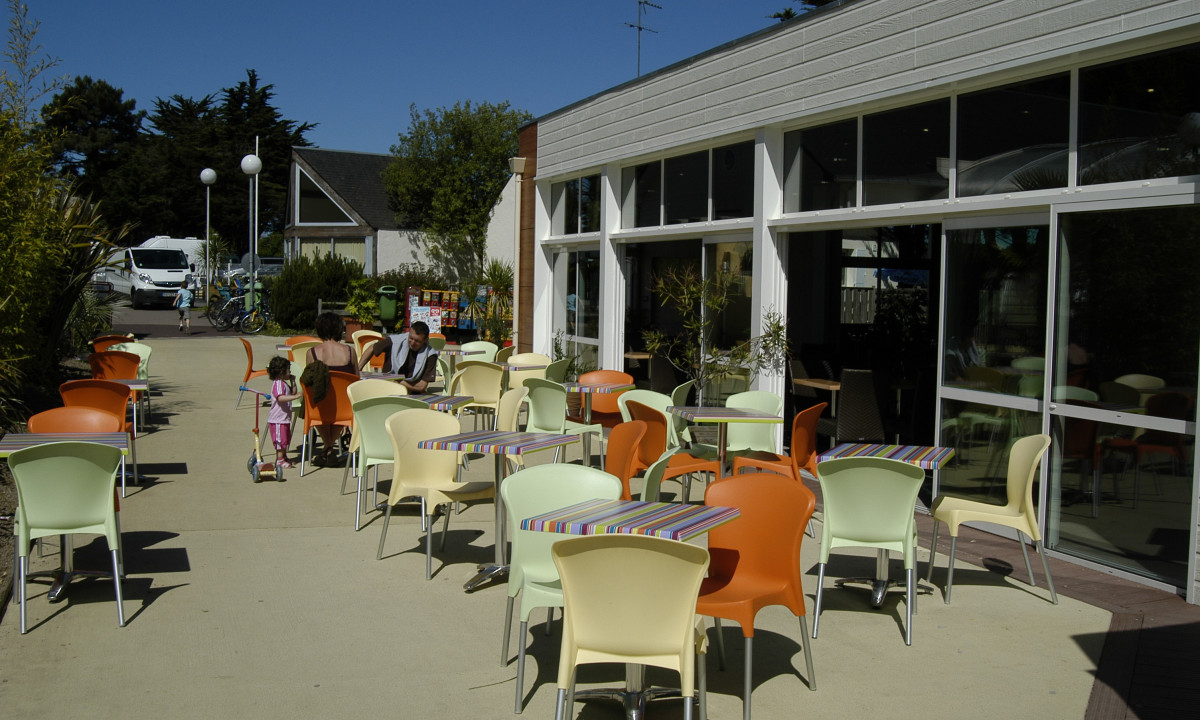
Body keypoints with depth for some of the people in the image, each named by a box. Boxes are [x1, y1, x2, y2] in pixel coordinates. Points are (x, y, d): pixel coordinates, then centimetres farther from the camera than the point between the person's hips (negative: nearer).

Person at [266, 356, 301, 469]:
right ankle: (279, 460, 2)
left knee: (286, 438, 18)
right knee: (280, 438, -4)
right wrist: (295, 396, -39)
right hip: (278, 419, -10)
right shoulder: (278, 384, -19)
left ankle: (284, 457, 29)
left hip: (285, 418, 10)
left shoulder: (284, 383, 13)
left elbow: (292, 393, 24)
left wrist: (293, 383, 9)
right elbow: (280, 398, -33)